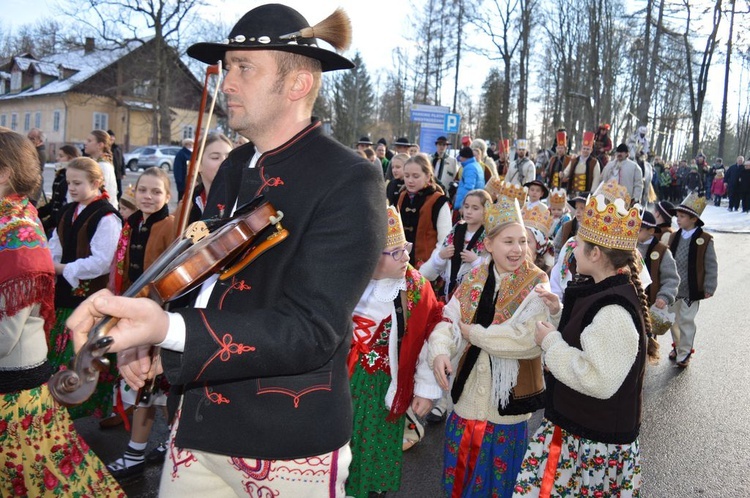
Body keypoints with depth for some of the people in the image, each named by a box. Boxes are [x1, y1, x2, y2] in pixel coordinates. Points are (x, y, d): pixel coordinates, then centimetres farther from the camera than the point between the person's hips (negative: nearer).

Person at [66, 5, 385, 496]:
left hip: (291, 445, -6)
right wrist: (142, 332, -3)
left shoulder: (349, 181, -17)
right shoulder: (235, 167, 5)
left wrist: (169, 329, -37)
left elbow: (311, 331, -25)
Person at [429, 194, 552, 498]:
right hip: (469, 391, 4)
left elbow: (530, 338, -24)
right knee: (462, 468, 18)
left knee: (498, 472, 14)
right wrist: (440, 351, -25)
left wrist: (474, 333, -17)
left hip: (507, 394, -3)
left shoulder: (537, 285, -10)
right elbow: (447, 319, -4)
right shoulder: (474, 279, 2)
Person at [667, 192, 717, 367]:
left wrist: (709, 288, -8)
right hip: (672, 288, 5)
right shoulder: (673, 237, 3)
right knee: (673, 320, 16)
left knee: (686, 321, 3)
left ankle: (684, 354, 16)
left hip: (691, 290, -5)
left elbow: (711, 266, -7)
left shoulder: (704, 240, -12)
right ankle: (677, 346, 36)